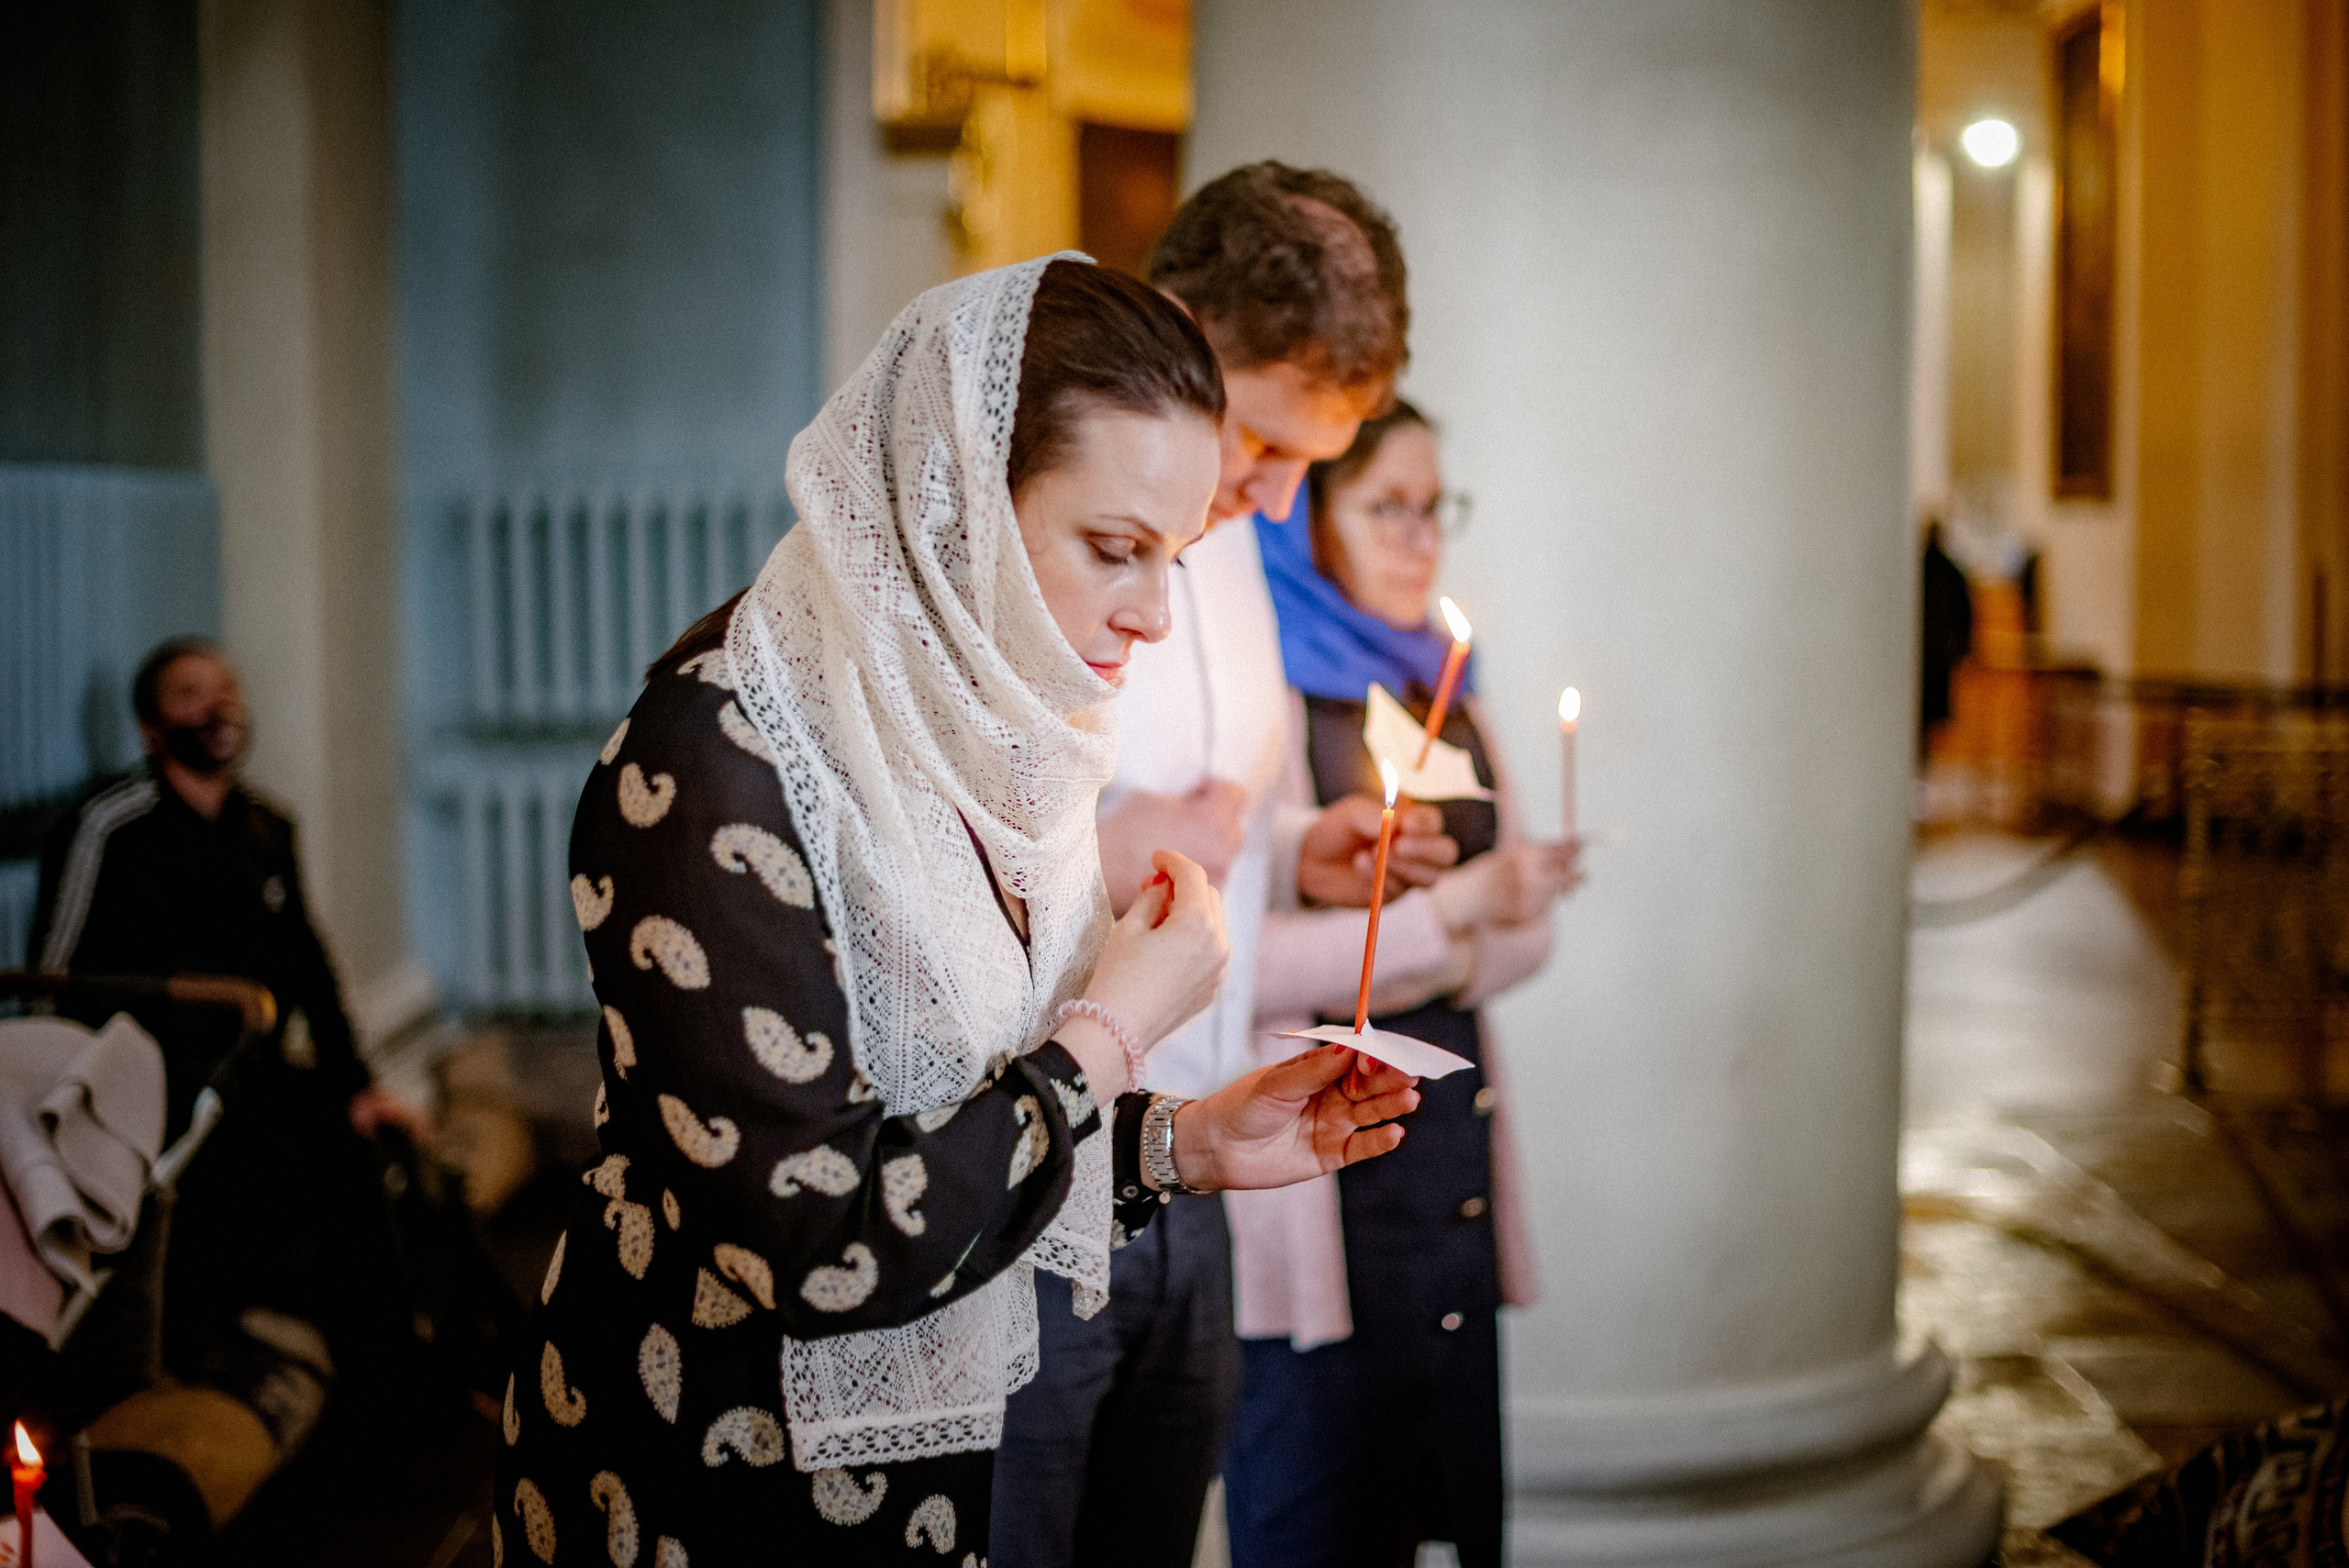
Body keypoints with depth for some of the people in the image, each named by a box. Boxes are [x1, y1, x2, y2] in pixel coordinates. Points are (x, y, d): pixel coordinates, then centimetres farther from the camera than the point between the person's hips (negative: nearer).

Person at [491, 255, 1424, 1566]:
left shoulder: (979, 741, 2)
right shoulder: (713, 765, -24)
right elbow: (826, 1246, -28)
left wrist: (1188, 1144, -3)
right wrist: (1112, 1031, -18)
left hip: (928, 1445, 8)